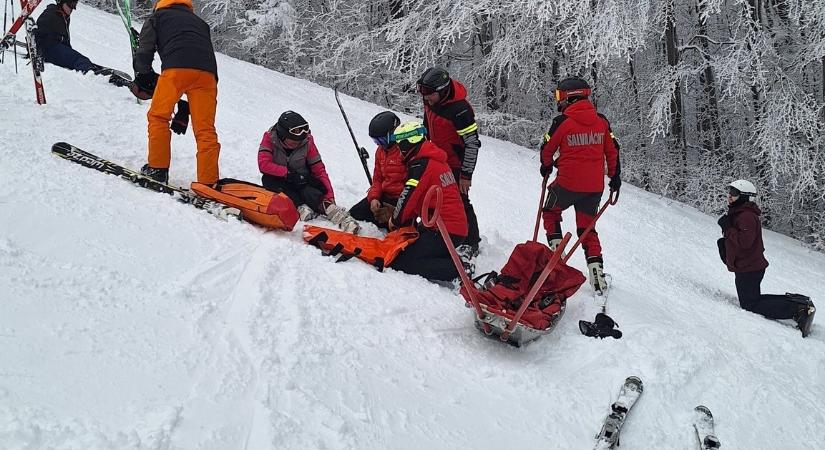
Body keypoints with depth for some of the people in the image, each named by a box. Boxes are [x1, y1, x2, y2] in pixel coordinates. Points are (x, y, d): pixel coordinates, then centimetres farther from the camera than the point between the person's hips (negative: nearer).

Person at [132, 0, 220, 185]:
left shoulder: (157, 16, 26)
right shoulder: (200, 22, 38)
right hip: (207, 73, 4)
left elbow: (144, 52, 14)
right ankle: (208, 182, -5)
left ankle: (157, 168, 7)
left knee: (158, 117, 13)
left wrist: (143, 78, 30)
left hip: (176, 68, -3)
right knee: (205, 129, 2)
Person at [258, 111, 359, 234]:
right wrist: (289, 173, -31)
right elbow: (263, 164, -25)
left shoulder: (307, 141, -12)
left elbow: (319, 170, -11)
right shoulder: (270, 138, -14)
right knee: (268, 180, -34)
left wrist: (329, 195, -21)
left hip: (303, 181, 0)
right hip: (281, 182, 1)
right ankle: (300, 207, -42)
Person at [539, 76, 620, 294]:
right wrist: (615, 176, 23)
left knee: (550, 212, 23)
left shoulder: (562, 121, -9)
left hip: (567, 183, -4)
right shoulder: (601, 121, 3)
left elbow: (547, 149, 2)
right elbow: (612, 151, 10)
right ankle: (596, 270, 4)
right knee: (587, 228, 14)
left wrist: (547, 167, 23)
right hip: (595, 186, 4)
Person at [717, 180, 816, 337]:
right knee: (753, 299, 21)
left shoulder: (746, 216, -21)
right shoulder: (738, 213, 13)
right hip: (747, 267, 11)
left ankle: (799, 309, -10)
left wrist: (727, 228, -24)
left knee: (751, 306, -5)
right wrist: (725, 243, 5)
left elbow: (744, 241, -31)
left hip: (748, 269, -11)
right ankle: (796, 302, 14)